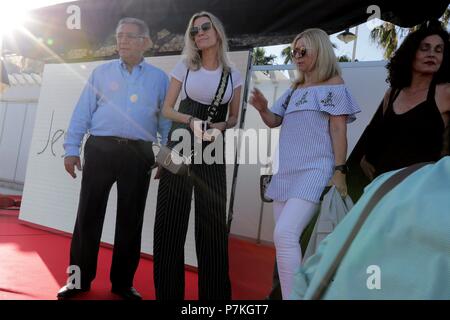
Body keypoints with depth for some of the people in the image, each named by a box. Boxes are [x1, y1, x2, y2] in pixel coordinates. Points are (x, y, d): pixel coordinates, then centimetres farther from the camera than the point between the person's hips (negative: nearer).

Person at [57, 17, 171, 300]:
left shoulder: (159, 78, 10)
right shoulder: (101, 73, 11)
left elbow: (166, 119, 9)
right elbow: (83, 112, 6)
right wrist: (72, 148, -1)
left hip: (138, 154, 0)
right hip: (100, 149, 1)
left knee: (131, 219, 6)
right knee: (89, 215, 4)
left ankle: (123, 282, 20)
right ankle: (81, 279, 18)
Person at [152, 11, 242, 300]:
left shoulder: (233, 75, 8)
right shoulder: (184, 67, 6)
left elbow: (233, 118, 12)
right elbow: (167, 109, 5)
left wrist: (219, 126, -10)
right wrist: (191, 120, -14)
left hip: (212, 150, 1)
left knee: (213, 220, 1)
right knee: (171, 217, -1)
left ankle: (214, 293, 15)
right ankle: (168, 290, 13)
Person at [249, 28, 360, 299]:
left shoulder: (334, 84, 3)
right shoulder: (294, 89, 21)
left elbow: (338, 130, -4)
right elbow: (275, 121, 24)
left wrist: (339, 171, -12)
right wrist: (263, 108, 1)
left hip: (314, 171, -7)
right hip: (287, 172, 7)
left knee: (284, 234, -21)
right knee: (286, 239, 6)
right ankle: (291, 293, 17)